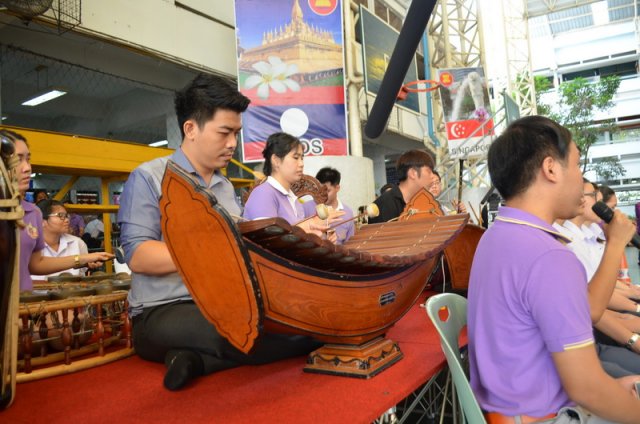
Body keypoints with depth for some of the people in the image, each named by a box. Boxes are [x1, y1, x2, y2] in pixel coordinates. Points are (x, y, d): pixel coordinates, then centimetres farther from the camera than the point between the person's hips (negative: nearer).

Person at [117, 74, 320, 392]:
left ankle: (197, 360, -15)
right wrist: (217, 252, -22)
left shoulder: (226, 187, 19)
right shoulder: (149, 177, -1)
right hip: (165, 312, -7)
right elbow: (137, 255, -12)